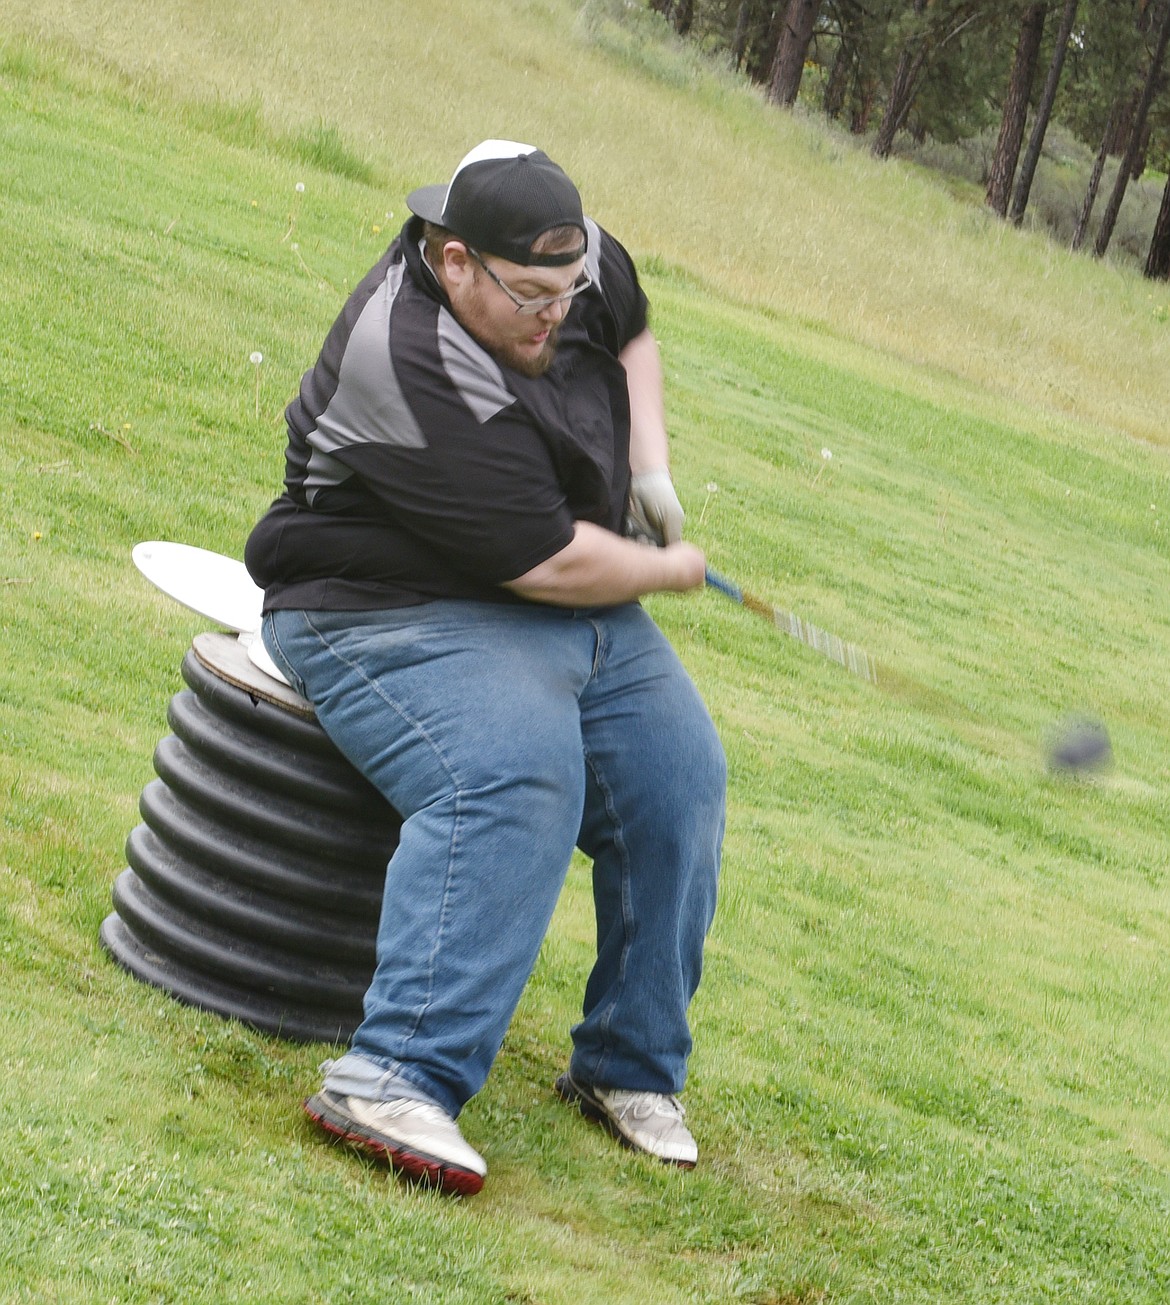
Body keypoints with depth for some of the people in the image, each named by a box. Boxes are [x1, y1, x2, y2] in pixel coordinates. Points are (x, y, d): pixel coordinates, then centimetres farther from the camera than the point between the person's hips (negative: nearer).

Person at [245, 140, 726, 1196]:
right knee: (511, 785, -33)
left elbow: (631, 334, 22)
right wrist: (673, 569, -9)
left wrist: (651, 465, 6)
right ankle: (396, 1077, -38)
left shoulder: (577, 257, -3)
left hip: (579, 609, 9)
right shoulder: (416, 374, -30)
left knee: (680, 782, -4)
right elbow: (550, 561, -26)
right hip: (404, 611, -9)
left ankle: (629, 1067, 8)